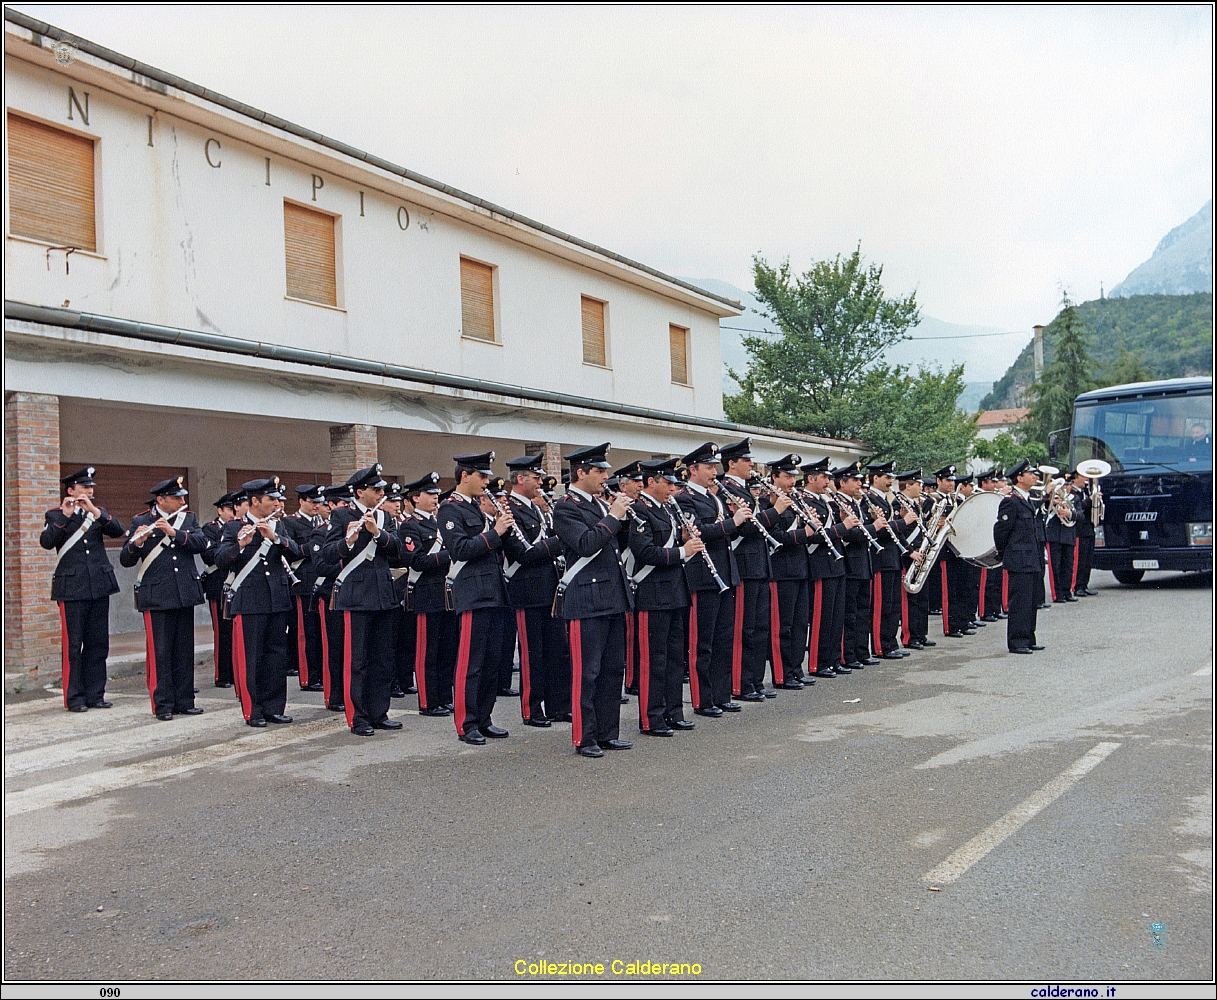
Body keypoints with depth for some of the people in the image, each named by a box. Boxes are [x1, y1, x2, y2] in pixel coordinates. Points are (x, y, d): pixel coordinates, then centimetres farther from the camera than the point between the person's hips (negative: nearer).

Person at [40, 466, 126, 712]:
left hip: (99, 586, 4)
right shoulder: (56, 515, 3)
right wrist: (64, 515, -19)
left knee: (98, 643, 6)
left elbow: (118, 531, -5)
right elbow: (46, 542, -14)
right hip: (72, 588, -4)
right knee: (73, 645, -2)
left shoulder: (98, 513, 13)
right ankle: (74, 698, 6)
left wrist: (95, 511, -15)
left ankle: (95, 695, 13)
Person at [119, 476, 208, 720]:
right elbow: (125, 560, -4)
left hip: (185, 595, 3)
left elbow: (202, 543, -8)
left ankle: (184, 701, 17)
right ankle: (162, 705, 7)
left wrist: (174, 532, -19)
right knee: (160, 652, -1)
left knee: (185, 651, 9)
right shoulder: (140, 522, 0)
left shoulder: (188, 519, 9)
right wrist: (137, 543, -24)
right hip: (157, 597, -3)